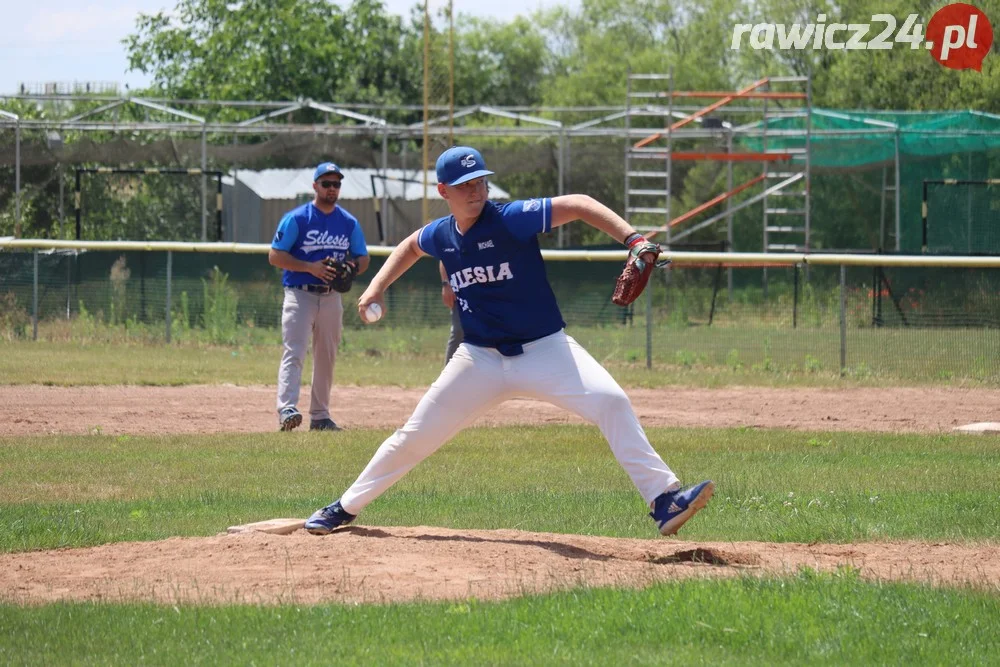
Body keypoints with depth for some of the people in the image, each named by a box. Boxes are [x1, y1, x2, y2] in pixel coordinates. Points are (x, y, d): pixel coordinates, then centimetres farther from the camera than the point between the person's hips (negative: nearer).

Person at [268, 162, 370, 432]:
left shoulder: (349, 223, 9)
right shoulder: (296, 218, -5)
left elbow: (362, 258, 15)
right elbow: (275, 255, -8)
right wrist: (310, 267, -19)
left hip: (332, 297, 5)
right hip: (300, 295, -5)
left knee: (326, 357, 10)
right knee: (293, 352, -17)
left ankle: (320, 415, 18)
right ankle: (286, 409, -28)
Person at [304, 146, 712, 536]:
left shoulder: (511, 220, -16)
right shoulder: (441, 235, 1)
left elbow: (577, 205, -21)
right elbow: (411, 246, 25)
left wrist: (633, 240, -34)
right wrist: (377, 287, 14)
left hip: (544, 350, -4)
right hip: (480, 359, 4)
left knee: (610, 402, -26)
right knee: (415, 436, 5)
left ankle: (663, 500, -26)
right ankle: (345, 508, 23)